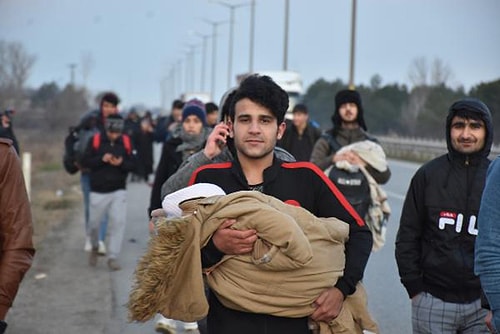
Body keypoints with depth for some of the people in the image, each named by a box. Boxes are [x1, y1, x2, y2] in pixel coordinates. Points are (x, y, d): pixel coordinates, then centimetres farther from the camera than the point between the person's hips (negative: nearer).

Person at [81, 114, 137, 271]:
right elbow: (85, 161, -6)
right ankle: (95, 247, 39)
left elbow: (133, 164, -1)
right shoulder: (95, 140, -5)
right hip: (98, 191, 0)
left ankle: (112, 257, -1)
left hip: (119, 191, 1)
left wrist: (121, 163, -21)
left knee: (118, 222, -10)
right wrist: (101, 159, -22)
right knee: (94, 223, 9)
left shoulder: (126, 142, -1)